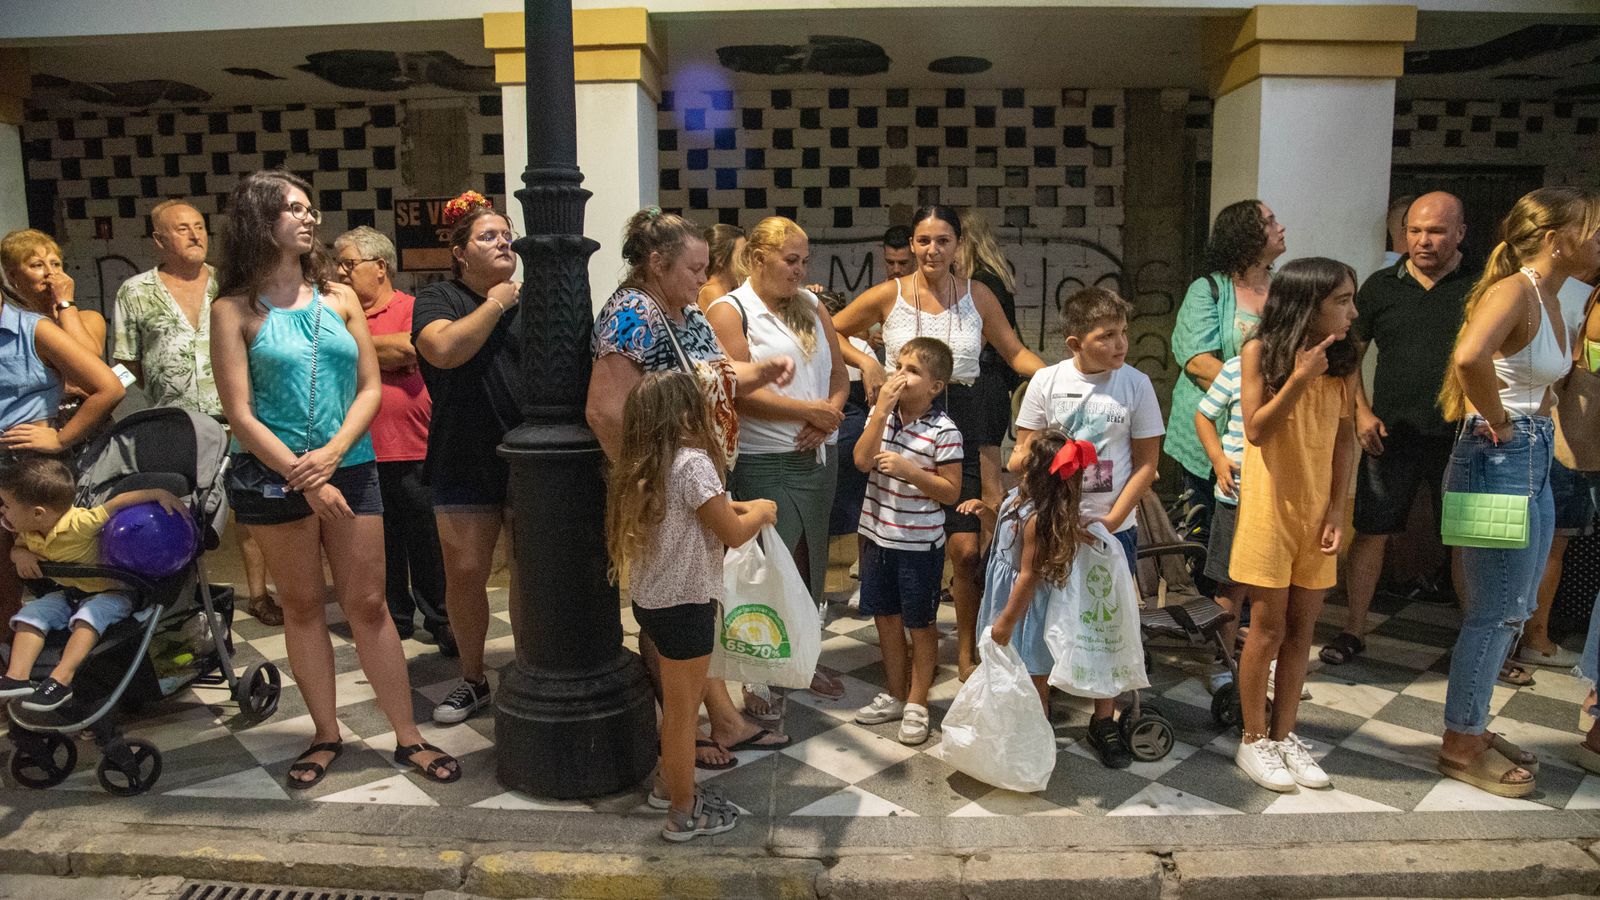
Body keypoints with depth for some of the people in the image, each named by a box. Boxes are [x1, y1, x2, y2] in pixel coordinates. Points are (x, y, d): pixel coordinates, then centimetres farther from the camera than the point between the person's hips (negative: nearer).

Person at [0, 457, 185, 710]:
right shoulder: (28, 532, -4)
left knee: (88, 618, -32)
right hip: (67, 593, 8)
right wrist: (21, 555, -9)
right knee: (30, 614, -9)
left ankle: (60, 680, -35)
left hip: (110, 592, -8)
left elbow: (119, 501, -32)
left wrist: (159, 493, -43)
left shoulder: (80, 523, -29)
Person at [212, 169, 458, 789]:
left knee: (367, 604, 4)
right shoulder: (235, 310, -2)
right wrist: (305, 479, -13)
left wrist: (332, 453, -11)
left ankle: (408, 737, 11)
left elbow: (370, 388, 4)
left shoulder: (339, 298, 7)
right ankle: (326, 736, 23)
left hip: (349, 469, 2)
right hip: (272, 476, -2)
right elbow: (240, 414, -6)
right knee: (302, 606, 10)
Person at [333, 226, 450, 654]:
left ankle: (440, 620, 17)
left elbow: (407, 348, -18)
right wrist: (384, 353, -7)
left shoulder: (412, 309, -1)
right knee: (379, 546, 13)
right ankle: (394, 619, 27)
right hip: (359, 453, 4)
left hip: (412, 449, -4)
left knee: (427, 543, 4)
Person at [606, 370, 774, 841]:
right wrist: (762, 512, 1)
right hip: (684, 605, -9)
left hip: (650, 599, 9)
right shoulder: (693, 463, -21)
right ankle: (684, 814, 21)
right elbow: (733, 534, -16)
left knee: (679, 704, 25)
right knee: (683, 712, 6)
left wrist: (739, 506, 10)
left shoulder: (643, 466, 5)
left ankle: (670, 784, 41)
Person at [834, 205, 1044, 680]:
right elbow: (830, 333, 8)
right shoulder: (889, 294, 1)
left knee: (965, 549, -5)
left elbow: (1015, 352, 10)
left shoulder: (977, 296, 6)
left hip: (958, 424, 1)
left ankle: (967, 652, 16)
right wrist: (864, 361, -8)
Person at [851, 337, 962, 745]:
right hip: (879, 537, 6)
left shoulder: (944, 432, -14)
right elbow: (862, 461, -11)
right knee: (886, 619, 16)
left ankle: (916, 704, 24)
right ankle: (895, 696, 33)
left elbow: (951, 491, -13)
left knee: (920, 624, 9)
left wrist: (908, 470, -25)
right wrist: (882, 411, -16)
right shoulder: (881, 414, 2)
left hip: (920, 545, -5)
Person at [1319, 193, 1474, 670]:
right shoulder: (1381, 286, 4)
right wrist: (1362, 412, -1)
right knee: (1371, 531, 5)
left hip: (1459, 436, -1)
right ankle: (1353, 630, 16)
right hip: (1390, 433, 1)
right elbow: (1350, 352, 9)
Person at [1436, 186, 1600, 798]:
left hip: (1534, 461, 10)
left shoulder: (1551, 298, 13)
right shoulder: (1515, 291, -16)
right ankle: (1460, 747, 14)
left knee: (1513, 609, 17)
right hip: (1497, 461, -10)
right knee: (1495, 611, 0)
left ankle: (1473, 728, 31)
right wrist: (1500, 422, -22)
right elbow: (1469, 357, -36)